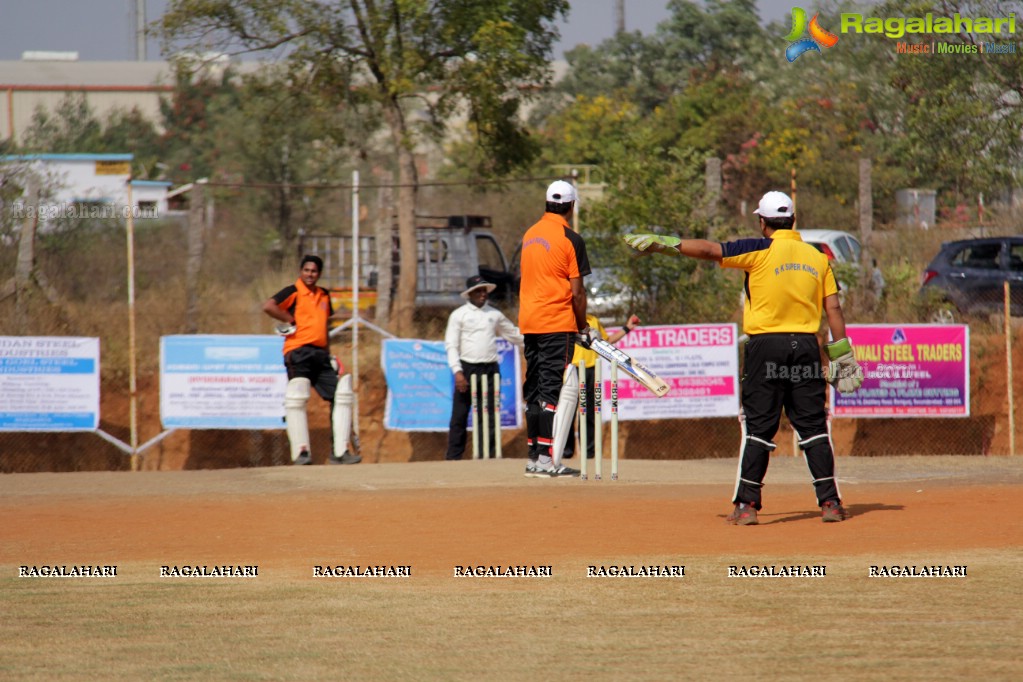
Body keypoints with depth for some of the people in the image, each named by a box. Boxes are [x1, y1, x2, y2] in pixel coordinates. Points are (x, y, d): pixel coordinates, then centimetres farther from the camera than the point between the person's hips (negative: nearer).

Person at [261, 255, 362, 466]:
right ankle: (300, 452, -14)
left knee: (341, 396, 1)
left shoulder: (324, 296, 19)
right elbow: (268, 306, -18)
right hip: (298, 353, -7)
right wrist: (291, 321, -11)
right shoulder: (294, 292, -1)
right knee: (296, 397, -17)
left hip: (320, 354, 7)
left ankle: (339, 452, 5)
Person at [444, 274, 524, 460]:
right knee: (459, 416, -2)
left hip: (490, 369, 3)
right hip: (466, 368, -3)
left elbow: (514, 334, 24)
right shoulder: (459, 315, 3)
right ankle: (453, 457, 1)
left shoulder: (495, 314, 13)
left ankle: (488, 455, 4)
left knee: (489, 416, 1)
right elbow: (451, 345, -2)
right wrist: (457, 372, -12)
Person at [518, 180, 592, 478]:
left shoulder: (529, 235, 12)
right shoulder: (570, 239, -10)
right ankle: (547, 461, -13)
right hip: (557, 324, -7)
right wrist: (583, 327, 0)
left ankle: (534, 458, 16)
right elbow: (577, 291, -12)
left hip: (528, 322, 7)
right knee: (560, 389, -6)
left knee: (535, 389, 13)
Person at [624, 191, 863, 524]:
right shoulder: (818, 257, 8)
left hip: (766, 345, -3)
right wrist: (841, 354, 7)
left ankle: (747, 505, -1)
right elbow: (833, 308, 5)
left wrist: (661, 243, -1)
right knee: (813, 427, 6)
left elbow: (709, 250, -8)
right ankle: (830, 502, 2)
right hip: (806, 345, 3)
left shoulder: (761, 250, -5)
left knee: (758, 427, 0)